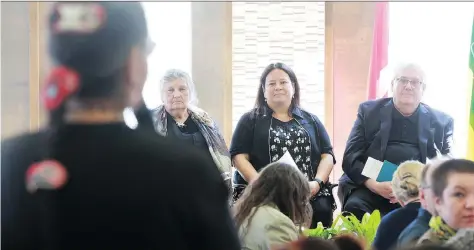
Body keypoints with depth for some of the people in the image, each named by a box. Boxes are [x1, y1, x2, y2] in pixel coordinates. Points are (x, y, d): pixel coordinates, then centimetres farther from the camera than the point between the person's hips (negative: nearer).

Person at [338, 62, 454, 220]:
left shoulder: (441, 122, 10)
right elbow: (350, 158, 3)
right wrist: (373, 184, -17)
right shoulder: (369, 111, 9)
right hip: (370, 189, 0)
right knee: (354, 207, -32)